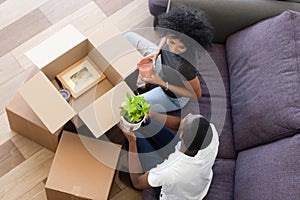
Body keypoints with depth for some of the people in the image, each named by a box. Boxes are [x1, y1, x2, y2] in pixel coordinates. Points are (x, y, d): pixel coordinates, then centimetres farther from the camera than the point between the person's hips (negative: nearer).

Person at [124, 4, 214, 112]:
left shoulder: (186, 67, -46)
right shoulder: (173, 35, -31)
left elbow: (197, 94, -27)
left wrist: (162, 83, -33)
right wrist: (157, 51, -21)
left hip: (174, 96, -6)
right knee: (129, 36, 15)